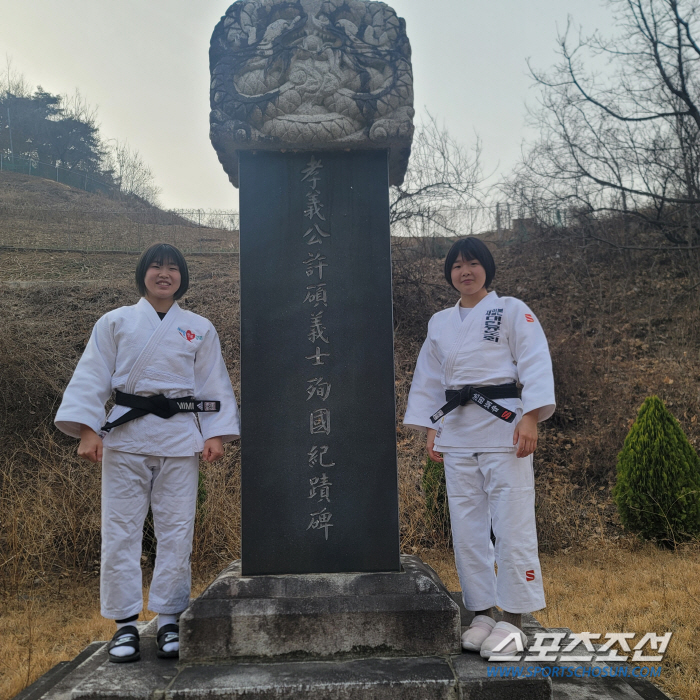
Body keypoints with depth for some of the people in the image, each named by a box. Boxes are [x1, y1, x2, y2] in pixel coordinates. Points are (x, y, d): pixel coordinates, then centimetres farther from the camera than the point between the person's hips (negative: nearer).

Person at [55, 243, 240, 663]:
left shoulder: (200, 329, 11)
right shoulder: (115, 322, 9)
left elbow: (214, 383, 8)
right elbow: (93, 376, 3)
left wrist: (217, 435, -3)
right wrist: (87, 430, -9)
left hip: (180, 436, 0)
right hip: (125, 435, 0)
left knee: (177, 531, 2)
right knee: (121, 531, 1)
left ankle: (170, 620, 15)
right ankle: (125, 624, 13)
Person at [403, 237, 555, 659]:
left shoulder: (512, 310, 2)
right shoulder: (440, 323, 16)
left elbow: (535, 363, -6)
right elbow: (429, 378, 19)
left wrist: (530, 418, -17)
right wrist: (430, 429, 13)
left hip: (503, 426, -5)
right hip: (456, 431, 5)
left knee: (512, 525, -4)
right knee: (467, 528, 7)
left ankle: (513, 620, 8)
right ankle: (483, 613, 20)